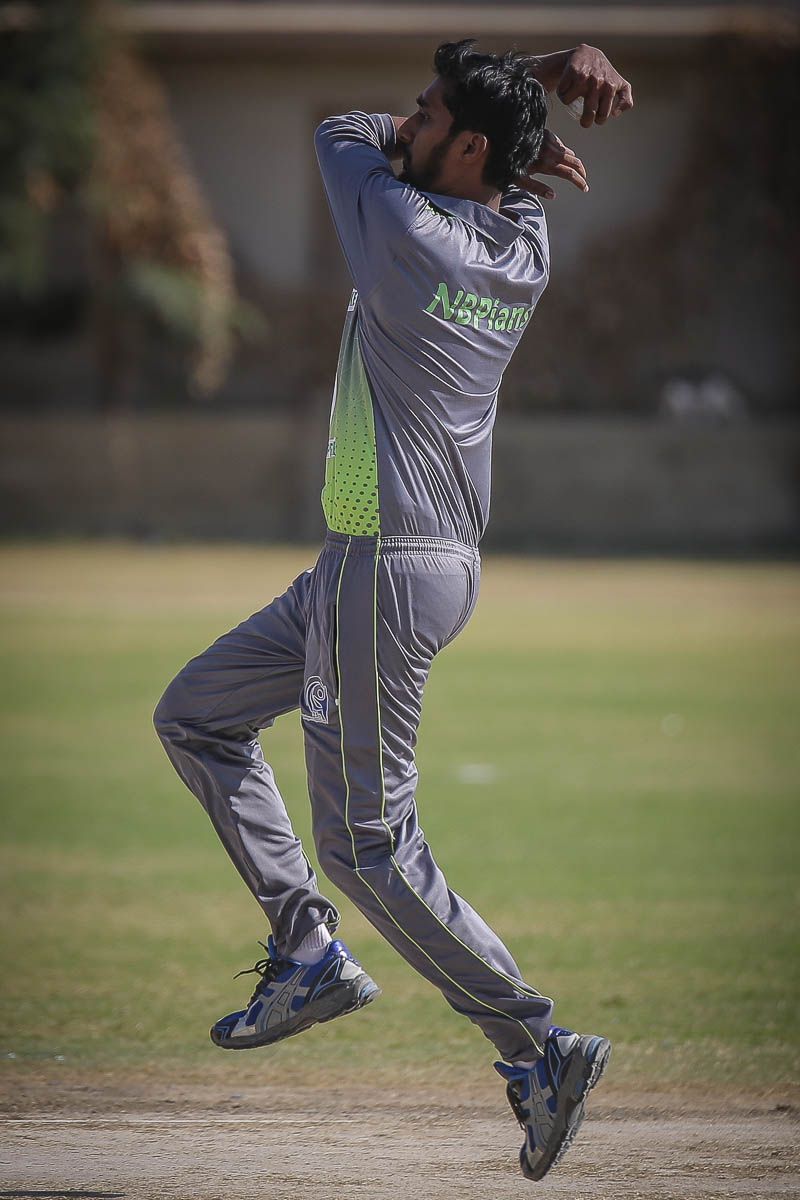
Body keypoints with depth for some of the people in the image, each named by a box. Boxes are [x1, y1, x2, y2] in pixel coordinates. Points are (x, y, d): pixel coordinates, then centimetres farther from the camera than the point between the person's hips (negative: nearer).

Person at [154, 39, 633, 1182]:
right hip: (402, 563, 10)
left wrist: (530, 117, 2)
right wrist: (561, 70, -3)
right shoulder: (527, 246, 4)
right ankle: (309, 952, 16)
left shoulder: (410, 232, -20)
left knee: (371, 846, -5)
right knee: (196, 714, 18)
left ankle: (539, 1044, -2)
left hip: (390, 569, -10)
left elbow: (343, 132, 0)